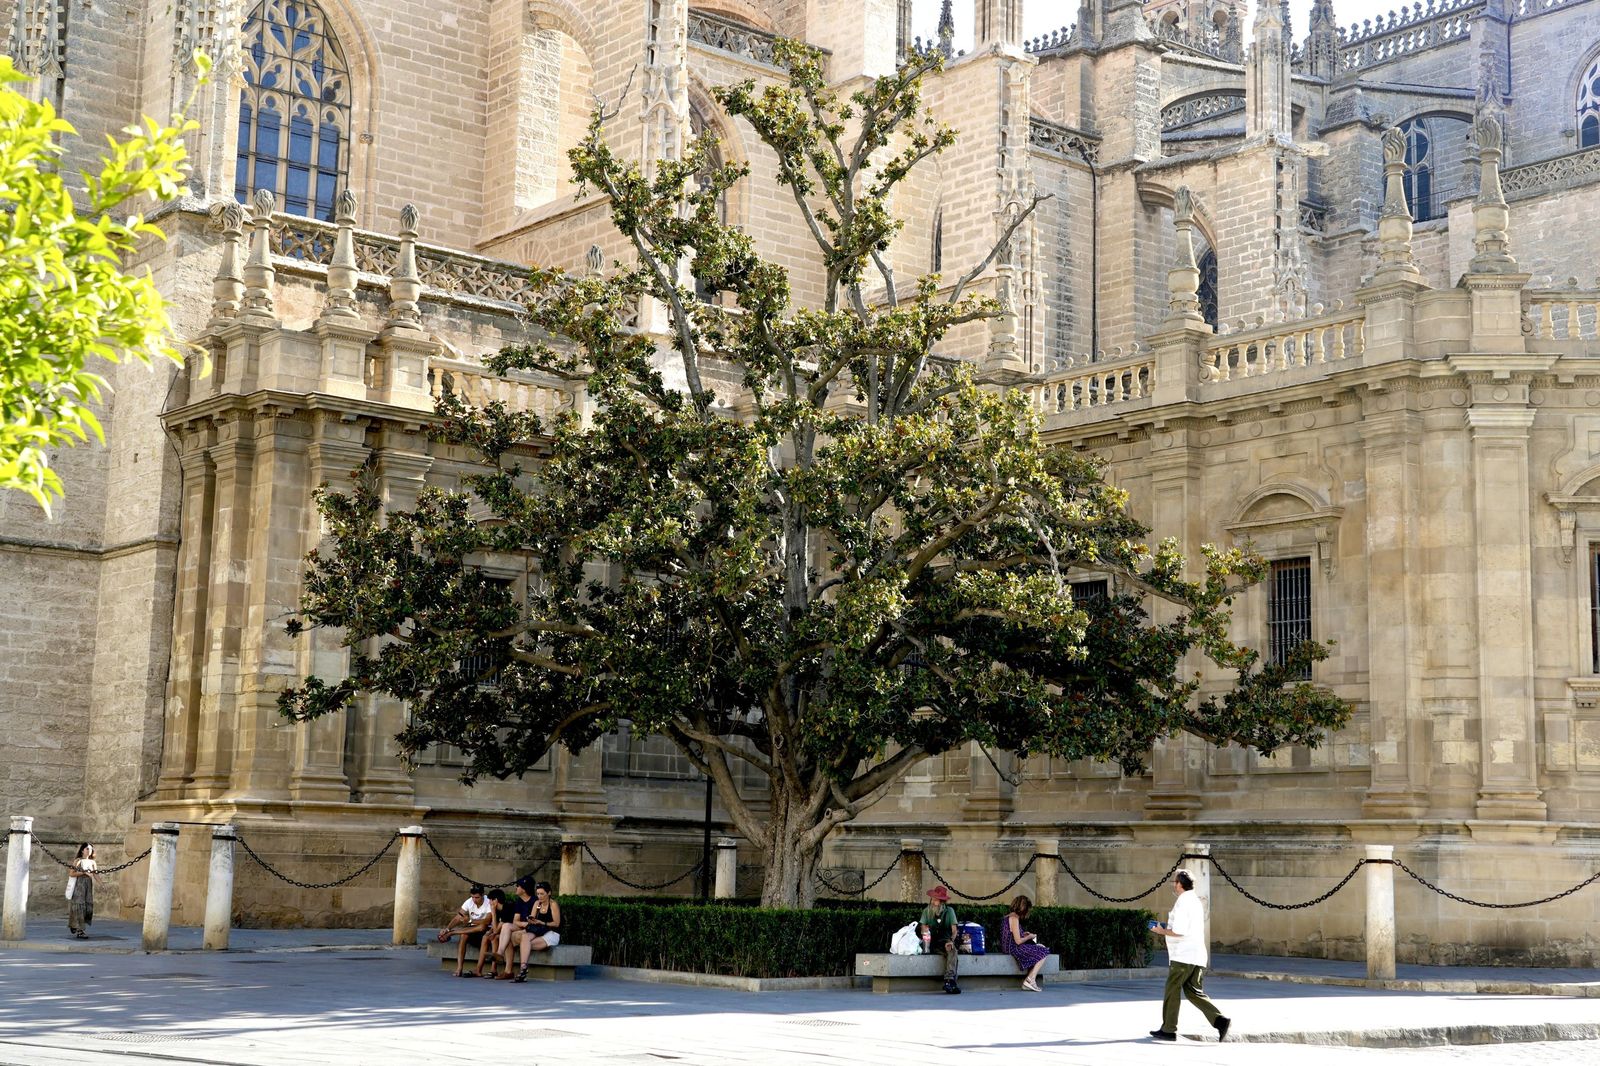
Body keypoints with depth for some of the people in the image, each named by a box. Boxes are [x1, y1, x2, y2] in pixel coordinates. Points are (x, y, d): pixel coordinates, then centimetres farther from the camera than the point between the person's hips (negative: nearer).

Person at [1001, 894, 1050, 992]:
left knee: (1041, 947, 18)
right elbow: (1018, 941, -20)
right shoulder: (1014, 918, -18)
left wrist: (1024, 935, 12)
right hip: (1014, 949, -10)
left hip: (1008, 947, 10)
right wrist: (1029, 937, -3)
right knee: (1043, 952, -1)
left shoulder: (1008, 917, 12)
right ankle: (1031, 980, -2)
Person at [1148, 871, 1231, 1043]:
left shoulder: (1182, 903, -14)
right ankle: (1220, 1020, -4)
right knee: (1193, 992, 10)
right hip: (1197, 956, 9)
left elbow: (1179, 932, -21)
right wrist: (1167, 928, 19)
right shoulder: (1195, 901, 18)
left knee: (1172, 991, 2)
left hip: (1183, 956, -9)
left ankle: (1168, 1029, 8)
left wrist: (1162, 931, -5)